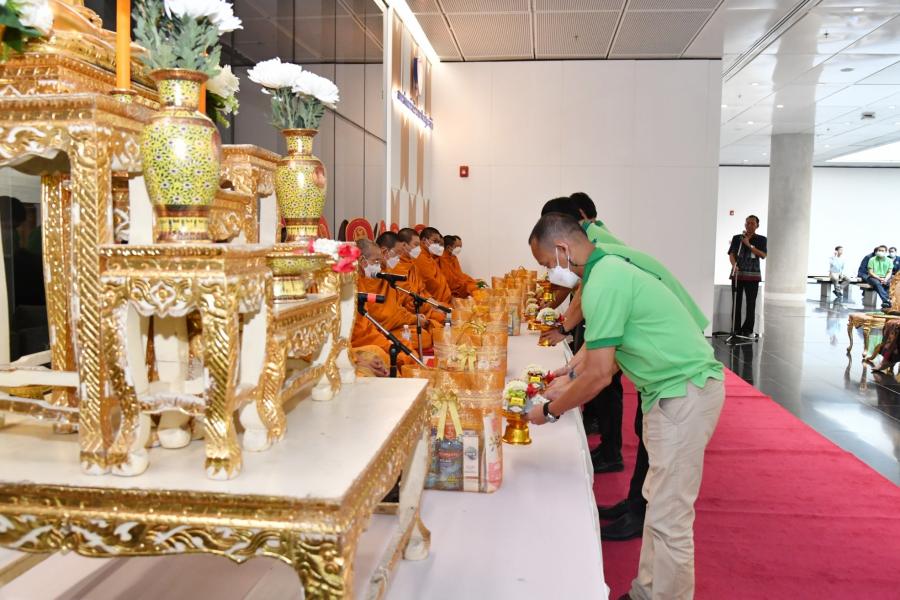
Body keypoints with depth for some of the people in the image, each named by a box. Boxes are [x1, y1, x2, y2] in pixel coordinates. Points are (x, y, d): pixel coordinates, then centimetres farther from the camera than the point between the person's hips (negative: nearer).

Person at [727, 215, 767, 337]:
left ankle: (748, 329, 4)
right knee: (736, 302, 1)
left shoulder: (761, 239, 6)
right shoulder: (737, 238, 9)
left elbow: (763, 255, -6)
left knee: (751, 303, -2)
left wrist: (749, 245, -12)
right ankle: (735, 329, 6)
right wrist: (734, 265, -19)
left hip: (752, 275, -1)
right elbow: (732, 254, 0)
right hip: (737, 274, 1)